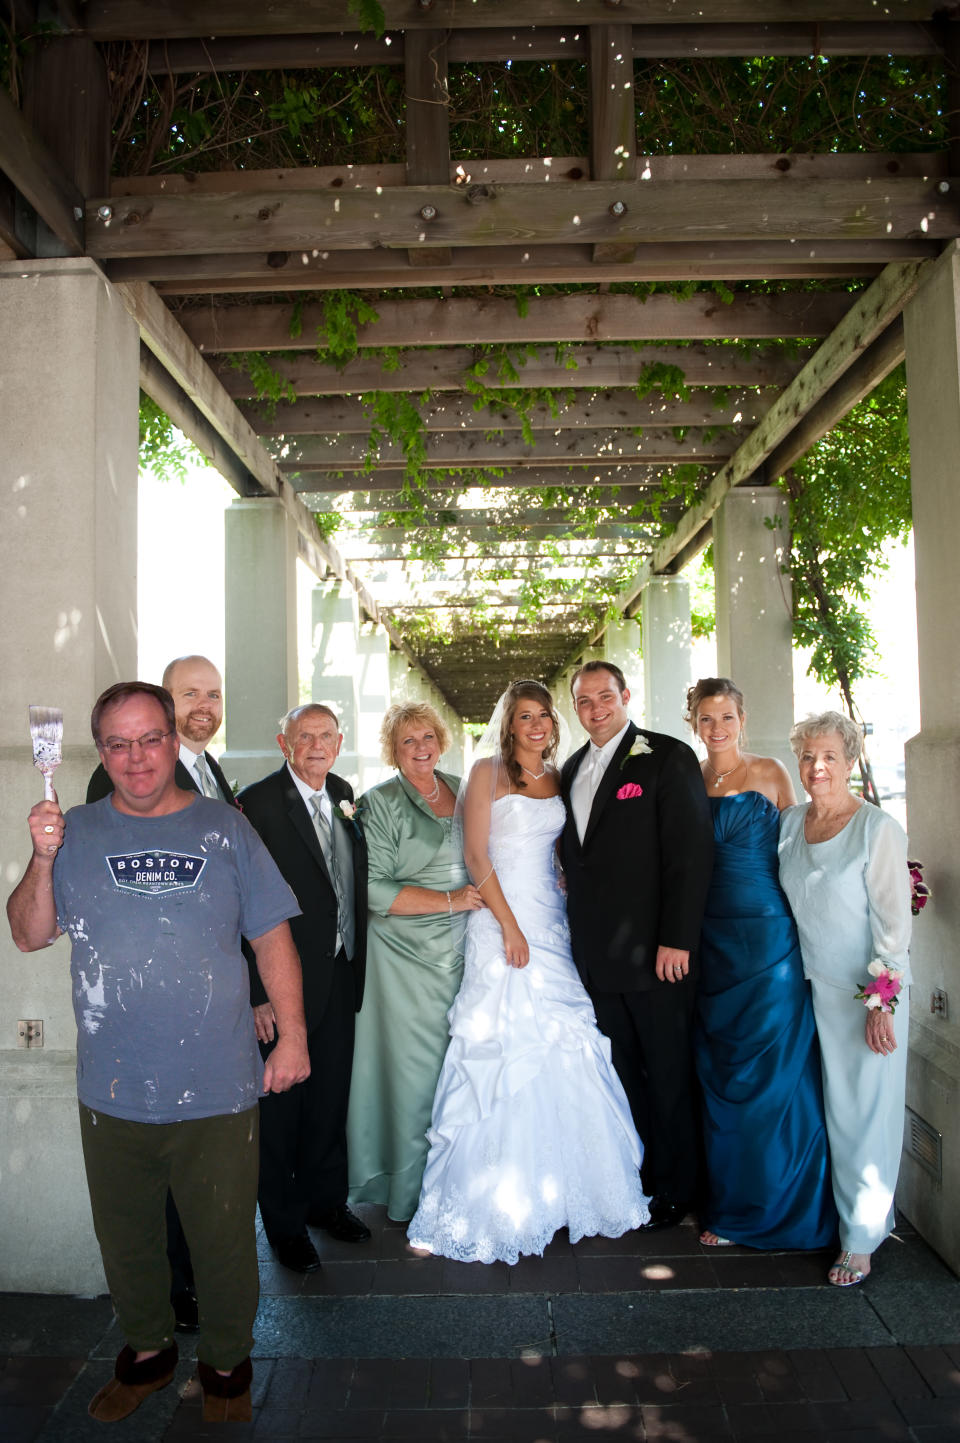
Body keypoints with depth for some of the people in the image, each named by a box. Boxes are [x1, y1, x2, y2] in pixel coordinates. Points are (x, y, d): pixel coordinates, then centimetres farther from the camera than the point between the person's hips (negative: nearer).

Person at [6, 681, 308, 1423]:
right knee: (126, 1237, 21)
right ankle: (147, 1349, 46)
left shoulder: (225, 829, -3)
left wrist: (293, 1035, -3)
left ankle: (227, 1363, 38)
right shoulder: (76, 833, 1)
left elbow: (273, 938, 0)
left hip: (217, 1091, -1)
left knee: (225, 1240, 13)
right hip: (112, 1091, 2)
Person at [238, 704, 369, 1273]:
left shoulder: (343, 795, 6)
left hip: (341, 974, 6)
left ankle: (326, 1199, 40)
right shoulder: (259, 802, -15)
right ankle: (285, 1222, 30)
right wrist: (258, 993, -19)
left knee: (331, 1096, 20)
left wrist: (356, 959, 10)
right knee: (281, 1104, 11)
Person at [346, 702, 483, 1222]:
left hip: (461, 952, 5)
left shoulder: (462, 790, 11)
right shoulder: (380, 803, -6)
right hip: (407, 958, -5)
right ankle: (411, 1196, 18)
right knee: (416, 1071, 0)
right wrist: (450, 901, -14)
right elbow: (375, 890, -13)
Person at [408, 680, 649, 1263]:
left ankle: (560, 1187, 23)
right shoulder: (488, 772, -2)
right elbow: (475, 853, -8)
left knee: (563, 1051, 6)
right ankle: (501, 1199, 10)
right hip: (503, 920, -5)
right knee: (504, 1051, -3)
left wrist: (571, 915, 6)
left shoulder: (558, 778, 13)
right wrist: (509, 925, -14)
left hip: (552, 923, 5)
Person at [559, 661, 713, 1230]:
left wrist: (676, 941, -18)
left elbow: (691, 852, -14)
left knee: (669, 1075, 9)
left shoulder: (668, 756, -9)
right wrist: (580, 933, 10)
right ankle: (635, 1177, 31)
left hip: (656, 952, -6)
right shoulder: (572, 768, 12)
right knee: (623, 1073, 16)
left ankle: (676, 1188, 27)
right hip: (597, 954, 6)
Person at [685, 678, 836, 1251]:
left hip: (768, 935, -3)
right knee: (720, 1074, 11)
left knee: (770, 1072, 3)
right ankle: (731, 1205, 28)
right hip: (712, 940, 3)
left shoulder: (771, 772, 0)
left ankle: (770, 1207, 21)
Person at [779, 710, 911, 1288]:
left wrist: (882, 1003, -14)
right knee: (817, 1107, 10)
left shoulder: (878, 829, -12)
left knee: (863, 1113, 5)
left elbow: (895, 921, -12)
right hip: (809, 987, 5)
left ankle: (861, 1240, 20)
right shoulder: (790, 823, 4)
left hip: (867, 994, -4)